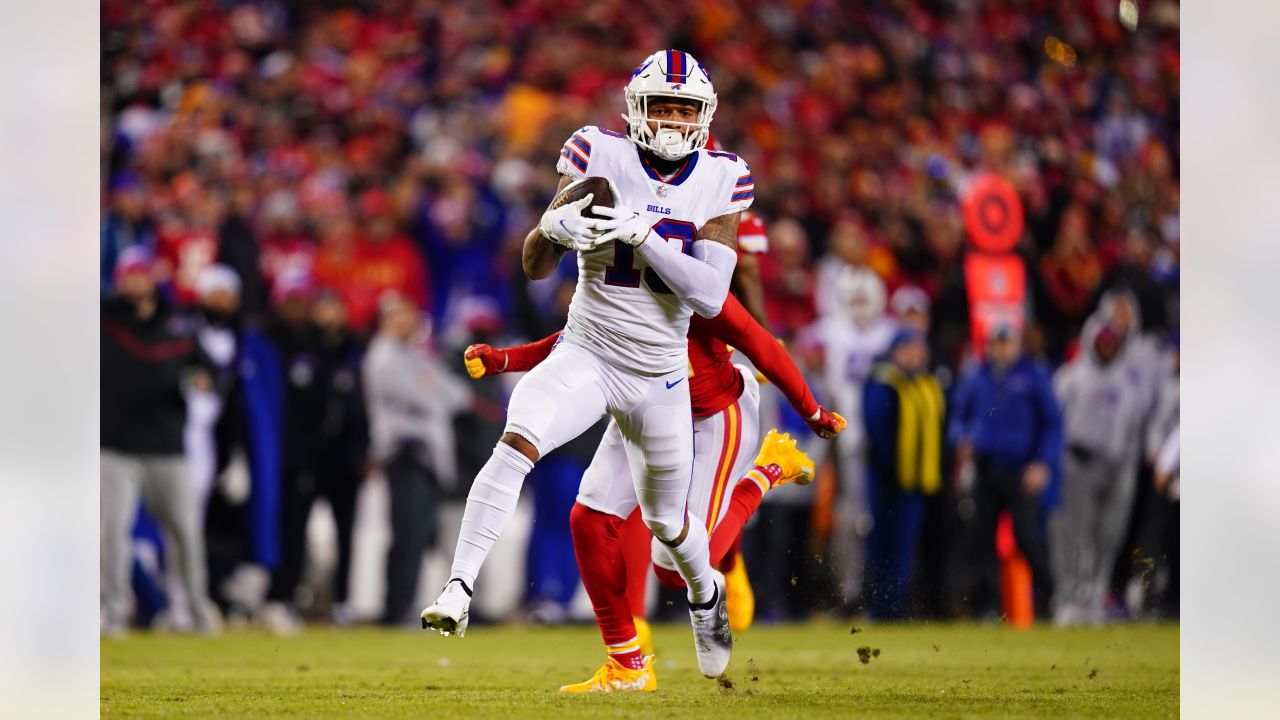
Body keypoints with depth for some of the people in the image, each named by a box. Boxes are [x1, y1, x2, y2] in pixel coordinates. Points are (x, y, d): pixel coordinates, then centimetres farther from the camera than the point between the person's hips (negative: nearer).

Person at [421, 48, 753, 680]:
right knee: (516, 445, -30)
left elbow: (710, 298, -16)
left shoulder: (721, 180, -7)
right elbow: (535, 266, -7)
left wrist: (641, 233, -26)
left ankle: (705, 593, 50)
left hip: (659, 376, 1)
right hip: (585, 356, -1)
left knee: (667, 521, 16)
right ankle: (458, 588, -29)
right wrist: (555, 226, -30)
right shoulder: (600, 156, -10)